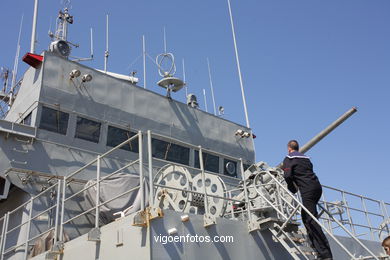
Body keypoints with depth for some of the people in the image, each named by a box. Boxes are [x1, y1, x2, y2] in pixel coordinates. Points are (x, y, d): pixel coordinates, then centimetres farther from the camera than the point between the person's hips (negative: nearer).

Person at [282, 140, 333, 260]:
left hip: (307, 190, -8)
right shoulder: (305, 158, 24)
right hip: (317, 186, 8)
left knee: (311, 219, -10)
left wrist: (292, 189, 7)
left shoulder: (288, 158, 3)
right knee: (305, 215, 24)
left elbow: (288, 176, -8)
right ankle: (315, 243, 26)